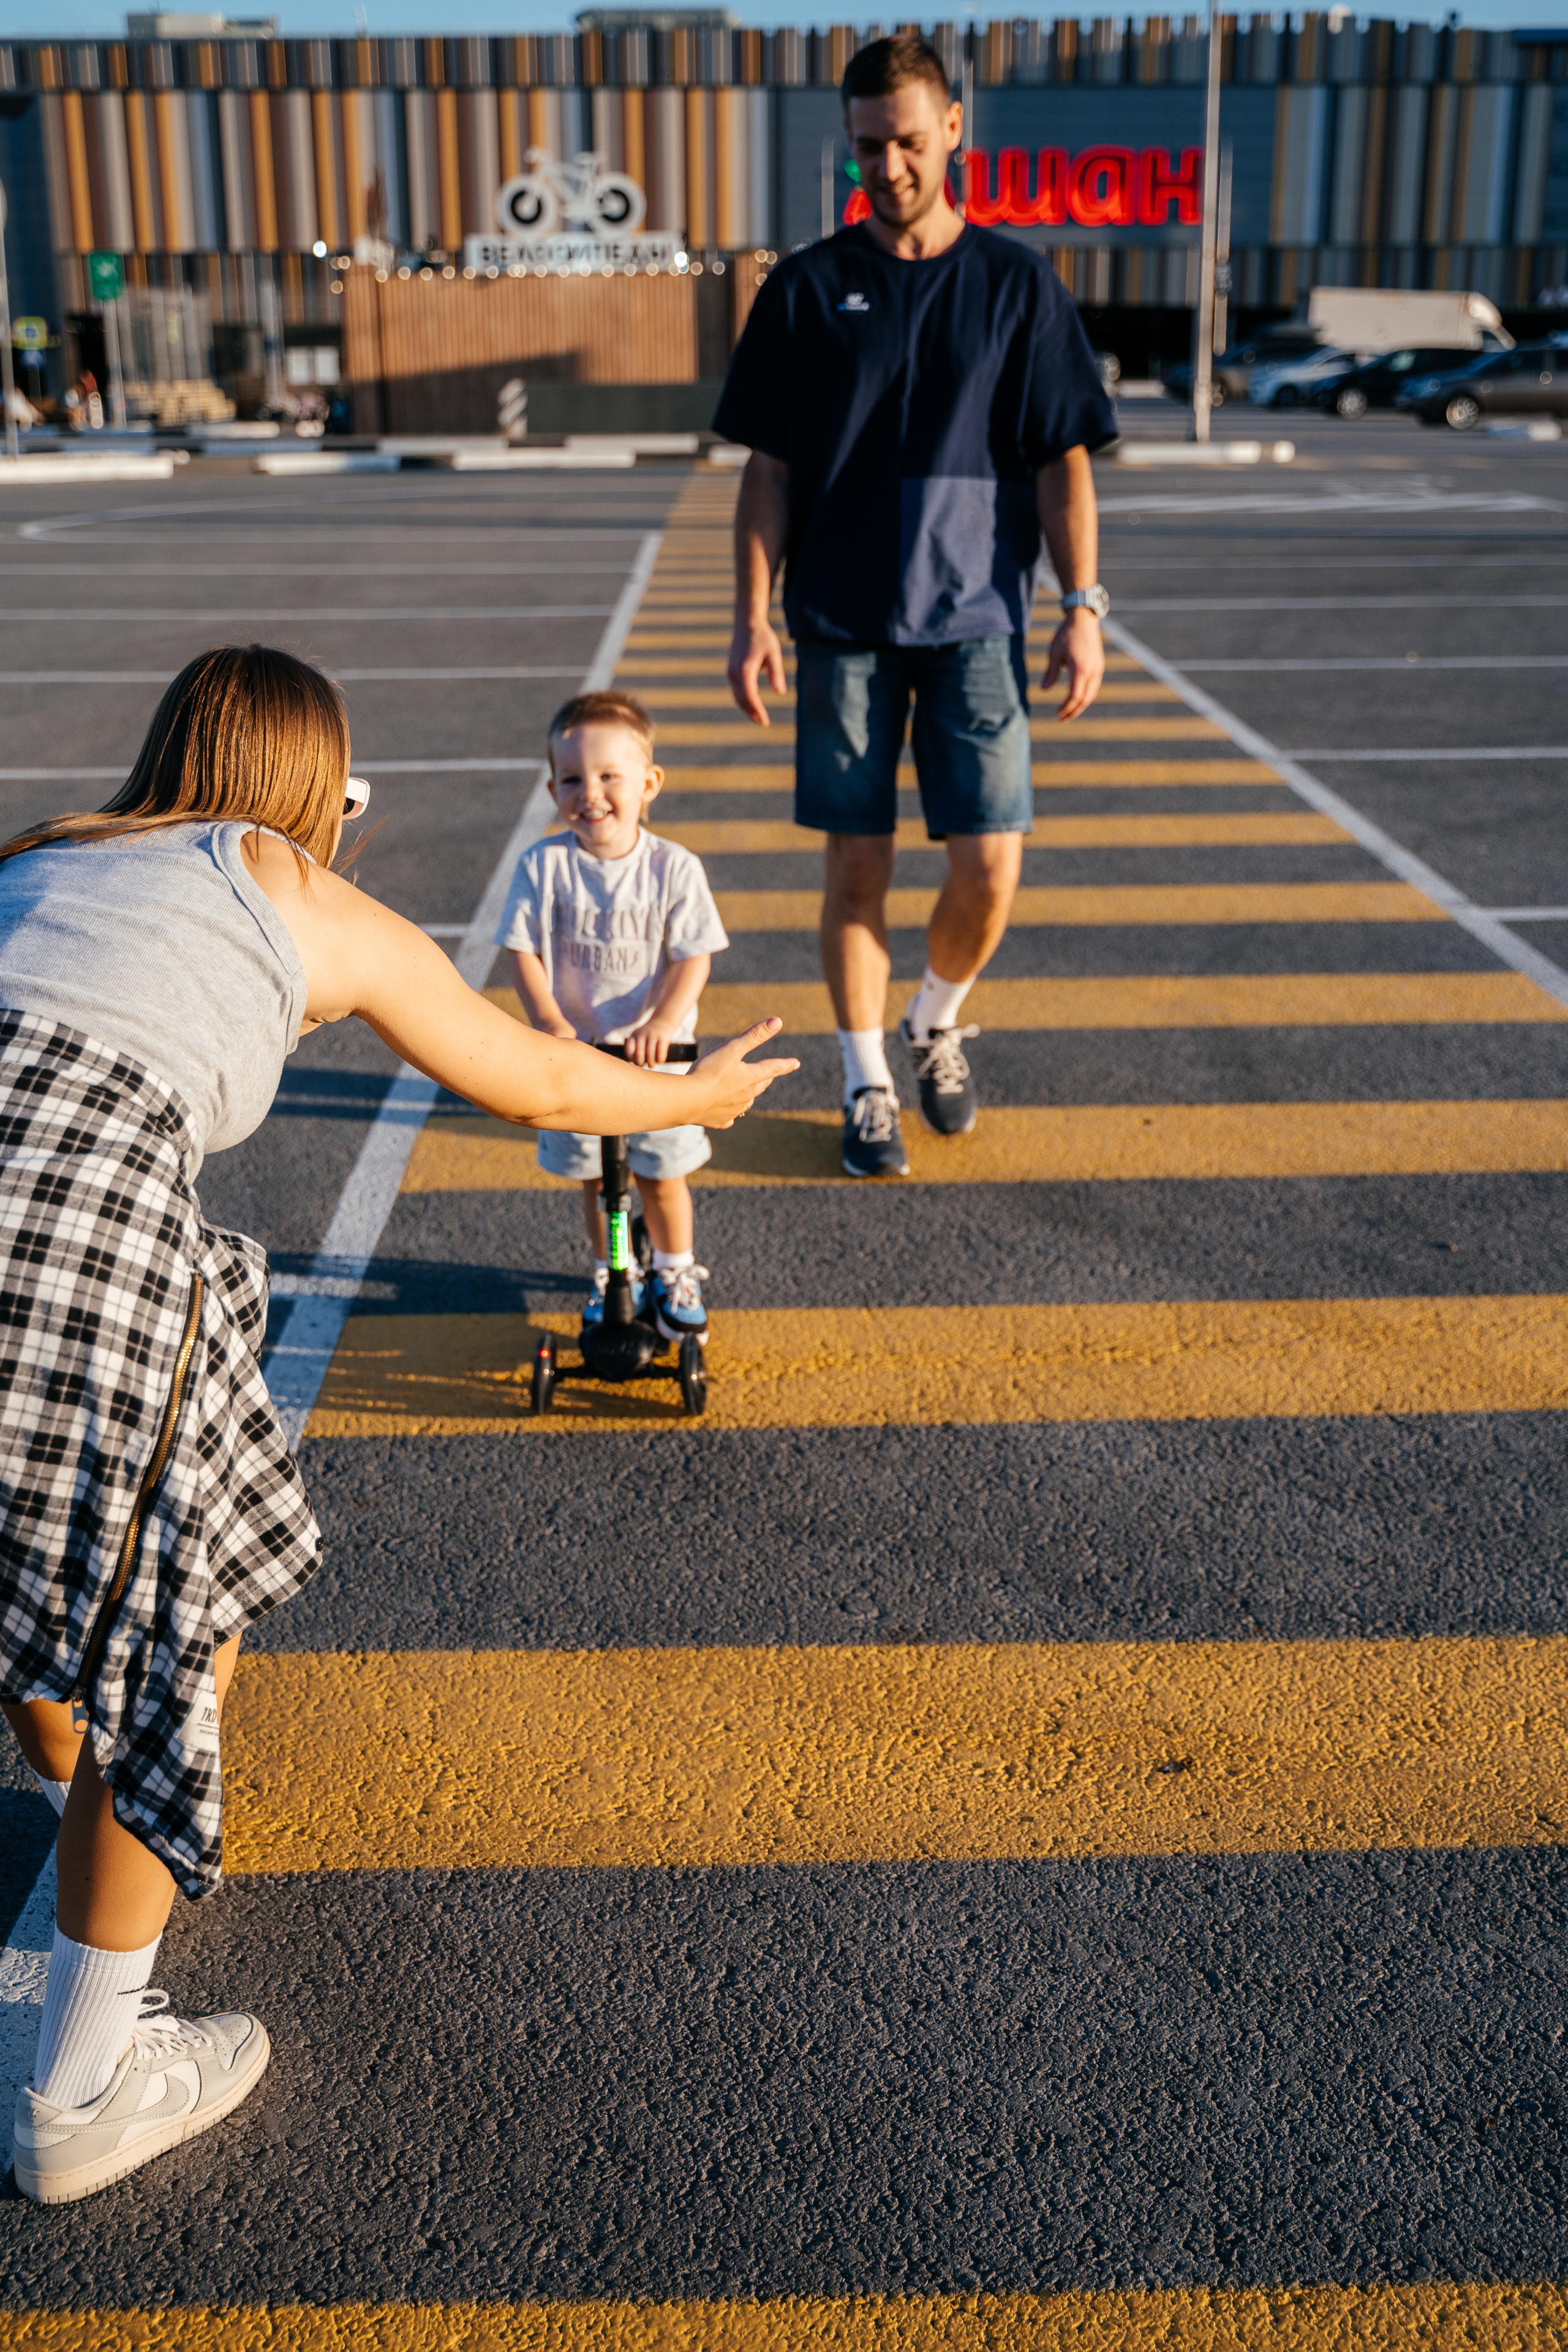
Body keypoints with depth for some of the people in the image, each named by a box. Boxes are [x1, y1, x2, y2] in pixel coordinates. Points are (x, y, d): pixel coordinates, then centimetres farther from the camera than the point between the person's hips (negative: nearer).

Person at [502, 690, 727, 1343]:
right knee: (593, 1176, 14)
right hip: (574, 1049, 1)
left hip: (654, 1050, -1)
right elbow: (523, 950, -8)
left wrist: (662, 1023, -26)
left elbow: (693, 958, -11)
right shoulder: (544, 865, -9)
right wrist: (548, 1021, -22)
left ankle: (675, 1273, 28)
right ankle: (610, 1273, 35)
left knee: (661, 1173, 5)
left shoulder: (673, 868, -10)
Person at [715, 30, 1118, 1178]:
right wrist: (754, 617, -2)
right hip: (843, 627, 0)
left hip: (976, 621, 0)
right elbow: (769, 469, 5)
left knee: (991, 867, -4)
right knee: (858, 867, 2)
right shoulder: (806, 289, 5)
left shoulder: (1017, 282, 5)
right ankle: (869, 1085, 17)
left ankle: (937, 1023, 26)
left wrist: (1084, 609, -4)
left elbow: (1062, 460, 4)